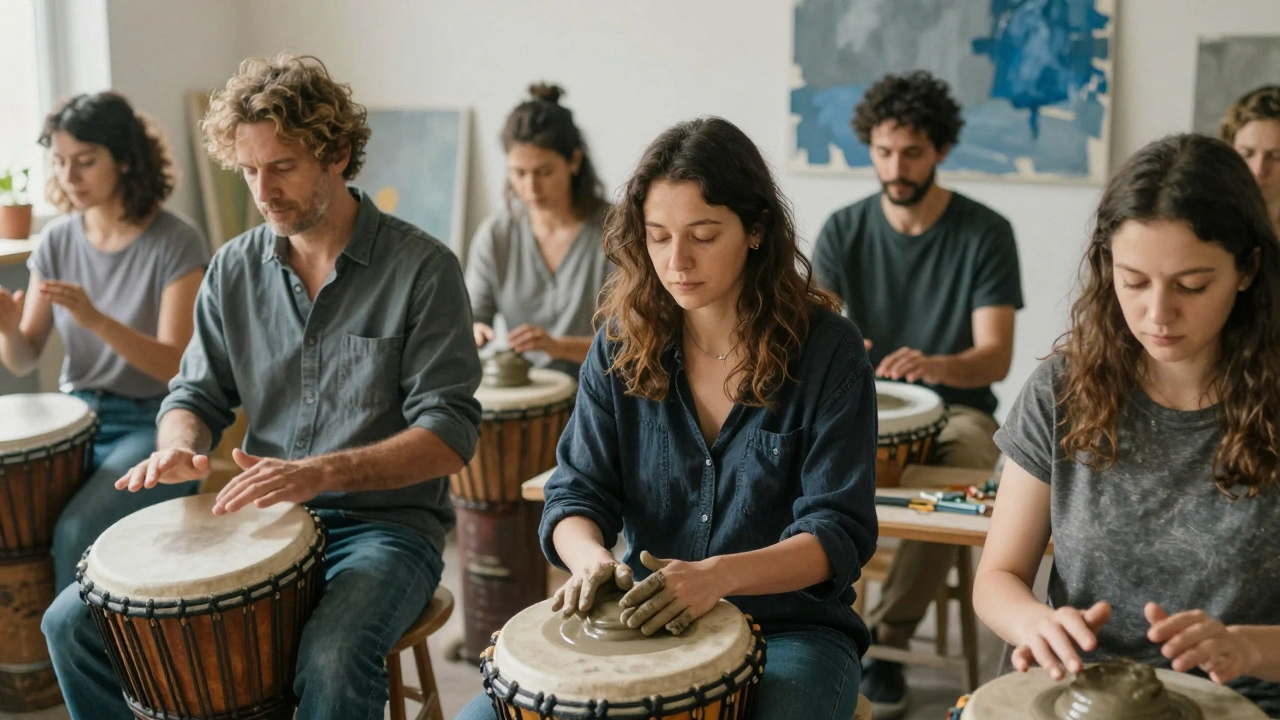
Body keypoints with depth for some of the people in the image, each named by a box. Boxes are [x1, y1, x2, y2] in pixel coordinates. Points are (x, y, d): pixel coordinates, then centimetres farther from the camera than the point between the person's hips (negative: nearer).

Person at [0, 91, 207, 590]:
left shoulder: (175, 243, -12)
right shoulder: (58, 240, 3)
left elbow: (176, 366, -18)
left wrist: (96, 320, -32)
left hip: (152, 424, -5)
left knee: (77, 531, -25)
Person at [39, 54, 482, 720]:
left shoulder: (421, 268, -9)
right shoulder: (235, 269, 7)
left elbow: (450, 437, -14)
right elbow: (197, 393, 14)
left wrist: (319, 472, -28)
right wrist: (179, 447, -11)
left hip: (383, 523, -5)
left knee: (332, 660, -35)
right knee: (75, 622, -7)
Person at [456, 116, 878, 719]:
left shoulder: (826, 348, -9)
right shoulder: (624, 342, 1)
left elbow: (838, 534, -12)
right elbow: (577, 494, 0)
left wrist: (716, 575, -30)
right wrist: (590, 557, -24)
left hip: (788, 628, -2)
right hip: (643, 621, 3)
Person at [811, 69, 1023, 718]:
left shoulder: (985, 233, -7)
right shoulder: (844, 231, 1)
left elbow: (995, 357, -15)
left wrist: (933, 366, -38)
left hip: (957, 410, -2)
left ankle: (884, 642, -15)